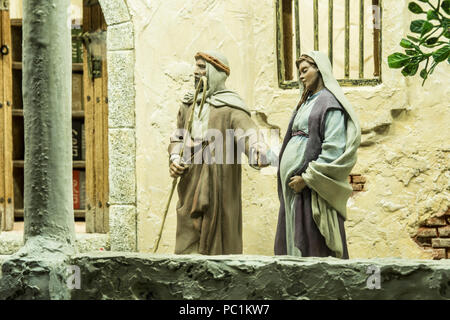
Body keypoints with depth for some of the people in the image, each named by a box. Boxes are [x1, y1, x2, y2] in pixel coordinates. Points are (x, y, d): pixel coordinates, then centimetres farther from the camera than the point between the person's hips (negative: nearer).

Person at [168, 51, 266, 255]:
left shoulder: (230, 106, -5)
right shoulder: (189, 104, 16)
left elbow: (247, 132, -20)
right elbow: (178, 137, 23)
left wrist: (256, 149, -41)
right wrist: (174, 158, 3)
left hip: (218, 186, -6)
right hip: (190, 185, 6)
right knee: (188, 244, 7)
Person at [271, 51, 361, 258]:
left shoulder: (329, 103, -6)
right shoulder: (305, 103, 21)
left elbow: (334, 150, -16)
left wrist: (307, 178, -18)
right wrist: (268, 155, 12)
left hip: (313, 191, -9)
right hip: (293, 187, 9)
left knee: (312, 250, -7)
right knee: (292, 245, 8)